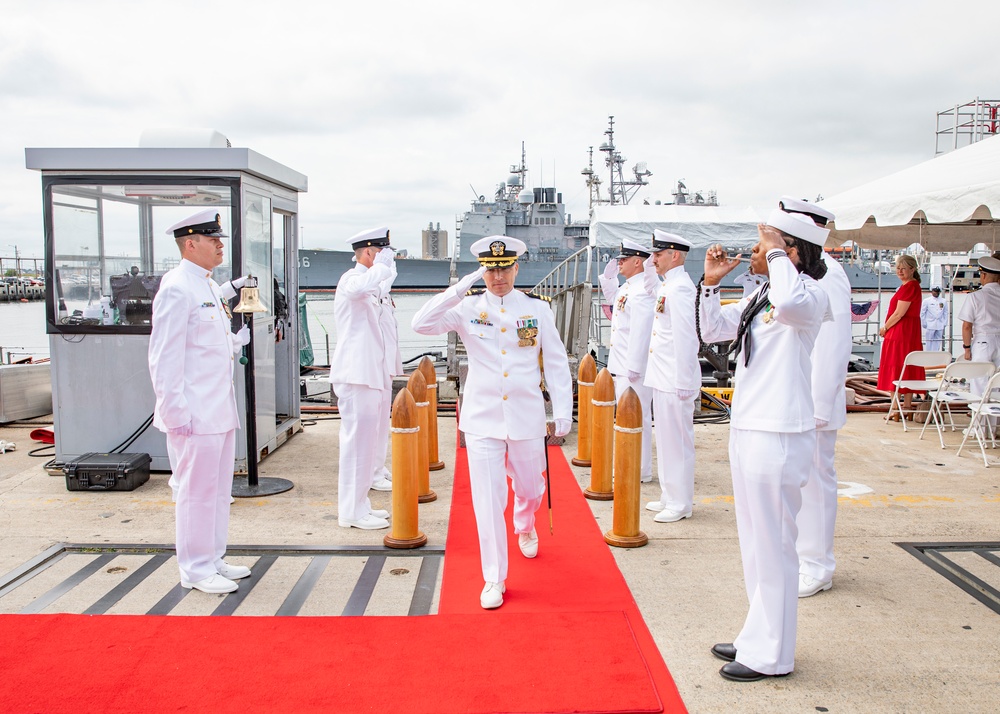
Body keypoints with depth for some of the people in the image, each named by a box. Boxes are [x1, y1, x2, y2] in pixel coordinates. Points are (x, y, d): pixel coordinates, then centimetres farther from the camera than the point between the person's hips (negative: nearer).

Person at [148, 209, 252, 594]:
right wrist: (176, 414, -19)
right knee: (196, 491, 0)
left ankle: (213, 560, 28)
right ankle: (196, 570, 12)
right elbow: (164, 359, -17)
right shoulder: (176, 289, -14)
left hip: (220, 410, 10)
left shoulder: (210, 287, 15)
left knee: (219, 489, 16)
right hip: (195, 414, -10)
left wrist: (238, 340, 6)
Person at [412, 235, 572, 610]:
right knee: (488, 500, -3)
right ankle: (494, 579, 10)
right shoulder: (467, 309, -1)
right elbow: (422, 324, -15)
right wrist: (461, 288, -19)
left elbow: (556, 362, 4)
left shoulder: (538, 309, 2)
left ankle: (525, 527, 54)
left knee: (530, 487, 19)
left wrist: (563, 410, -1)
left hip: (526, 418, 2)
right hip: (482, 420, -1)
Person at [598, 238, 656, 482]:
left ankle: (642, 471, 5)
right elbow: (612, 297, 38)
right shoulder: (627, 288, 14)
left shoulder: (641, 291, -19)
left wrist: (634, 367, -26)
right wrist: (609, 276, 21)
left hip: (634, 367, -11)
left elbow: (640, 331, -25)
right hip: (622, 366, 11)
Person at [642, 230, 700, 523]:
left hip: (675, 380, -10)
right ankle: (669, 496, 27)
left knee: (677, 441, -1)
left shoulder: (680, 289, -16)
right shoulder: (667, 287, 15)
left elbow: (686, 338, -21)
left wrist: (683, 383, -21)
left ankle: (680, 503, 9)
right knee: (665, 439, 17)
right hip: (662, 378, 10)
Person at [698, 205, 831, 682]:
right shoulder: (761, 297, 12)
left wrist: (776, 251, -22)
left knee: (772, 547, 1)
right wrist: (711, 283, 7)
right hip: (747, 429, 9)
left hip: (778, 436, -9)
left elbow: (788, 302, -38)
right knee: (754, 543, 18)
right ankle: (759, 637, 33)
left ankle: (770, 655, 15)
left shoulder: (809, 295, -14)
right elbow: (712, 331, 21)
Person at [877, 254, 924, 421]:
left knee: (895, 369, -7)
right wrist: (887, 328, 8)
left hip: (902, 332, -10)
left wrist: (885, 328, -6)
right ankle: (907, 407, 15)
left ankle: (895, 409, -6)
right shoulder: (911, 285, 17)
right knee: (908, 370, 11)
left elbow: (899, 313, -18)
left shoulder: (910, 286, -14)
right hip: (910, 332, 10)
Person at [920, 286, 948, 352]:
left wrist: (944, 324, 6)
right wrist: (924, 324, -3)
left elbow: (945, 313, 12)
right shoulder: (926, 301, 1)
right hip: (930, 326, -3)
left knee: (937, 343, 4)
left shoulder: (943, 301, 9)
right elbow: (922, 313, 1)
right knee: (929, 342, -3)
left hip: (940, 326, 3)